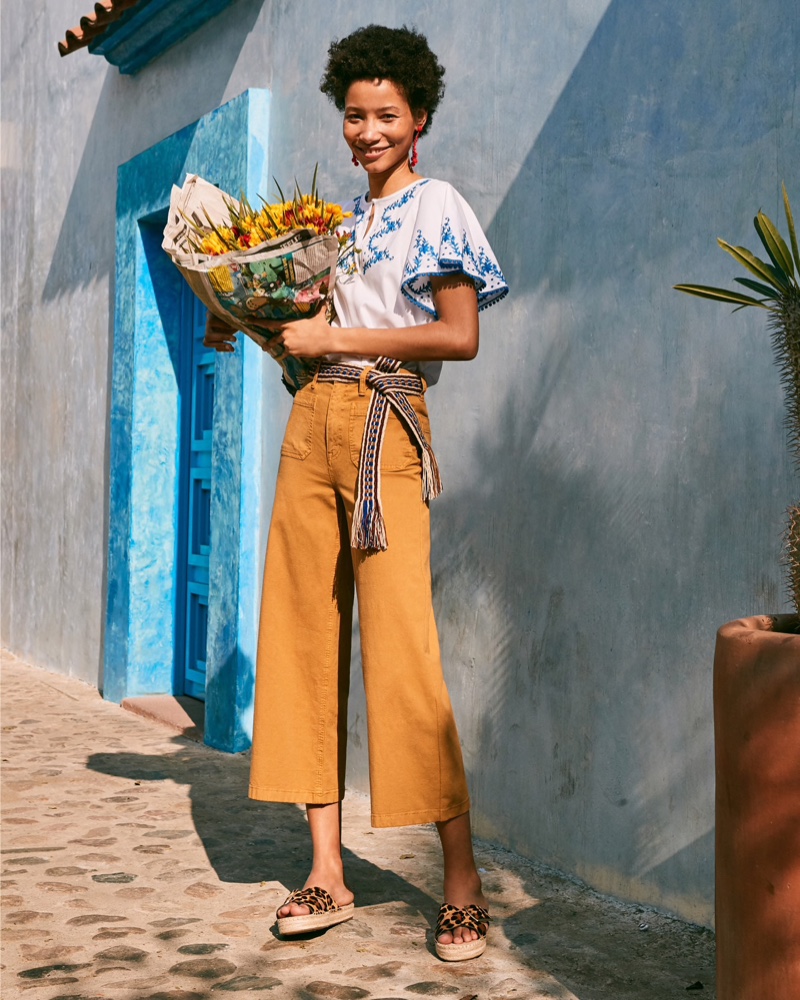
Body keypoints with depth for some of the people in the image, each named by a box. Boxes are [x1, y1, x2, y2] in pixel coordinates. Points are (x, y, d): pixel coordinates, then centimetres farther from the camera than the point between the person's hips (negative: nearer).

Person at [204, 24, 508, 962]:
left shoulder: (436, 207, 3)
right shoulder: (341, 217, 23)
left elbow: (460, 335, -9)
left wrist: (335, 338, -8)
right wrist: (260, 331, 7)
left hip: (382, 420, -6)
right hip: (311, 421, 7)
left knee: (401, 645, -13)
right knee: (305, 638, 1)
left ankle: (462, 884, -5)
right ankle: (327, 874, 8)